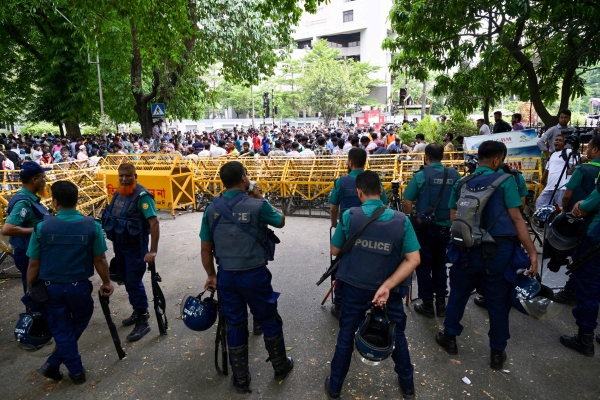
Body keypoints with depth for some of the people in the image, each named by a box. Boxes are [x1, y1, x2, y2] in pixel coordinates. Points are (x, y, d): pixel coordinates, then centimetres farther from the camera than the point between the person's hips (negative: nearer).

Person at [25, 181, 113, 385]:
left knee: (61, 330, 17)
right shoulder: (92, 226, -12)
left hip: (50, 287, 1)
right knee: (79, 322, 26)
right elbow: (100, 260, -7)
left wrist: (30, 290, 11)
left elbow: (33, 264, -4)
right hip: (79, 286, 0)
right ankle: (54, 363, 27)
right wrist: (106, 283, 8)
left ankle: (76, 371, 28)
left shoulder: (42, 227, -11)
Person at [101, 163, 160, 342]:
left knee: (134, 282, -5)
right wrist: (114, 240, 17)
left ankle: (143, 321, 9)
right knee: (125, 279, 18)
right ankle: (138, 311, 36)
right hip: (118, 244, 8)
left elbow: (154, 223, -28)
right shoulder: (118, 194, 5)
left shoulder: (142, 196, -21)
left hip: (135, 246, -8)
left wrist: (153, 250, -32)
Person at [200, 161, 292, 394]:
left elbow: (205, 248, 3)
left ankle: (241, 380, 33)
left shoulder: (212, 208, -3)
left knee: (234, 325, 17)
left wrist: (211, 275, 15)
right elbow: (280, 222, 5)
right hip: (254, 274, -3)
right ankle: (280, 367, 37)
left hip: (226, 275, 4)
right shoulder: (257, 205, -15)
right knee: (269, 321, 17)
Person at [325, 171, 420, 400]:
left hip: (354, 288, 0)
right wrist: (387, 285, -18)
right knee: (397, 335, 24)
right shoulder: (401, 220, -12)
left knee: (346, 336, 18)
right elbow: (413, 260, -15)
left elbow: (335, 251, -4)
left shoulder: (349, 216, -15)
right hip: (388, 290, 1)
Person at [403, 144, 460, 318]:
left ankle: (427, 305, 15)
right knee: (440, 265, 18)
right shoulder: (454, 175, 0)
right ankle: (441, 304, 24)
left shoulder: (421, 175, -11)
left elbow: (407, 202, -12)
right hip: (445, 228, 4)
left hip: (425, 228, -4)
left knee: (424, 266, 8)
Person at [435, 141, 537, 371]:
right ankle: (497, 353, 26)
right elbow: (516, 218, -10)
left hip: (468, 248, 3)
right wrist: (532, 251, -7)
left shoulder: (461, 183, 7)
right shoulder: (505, 181, -5)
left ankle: (450, 338, 34)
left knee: (458, 294, 19)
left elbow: (453, 218, 6)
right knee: (498, 301, 12)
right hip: (500, 249, -2)